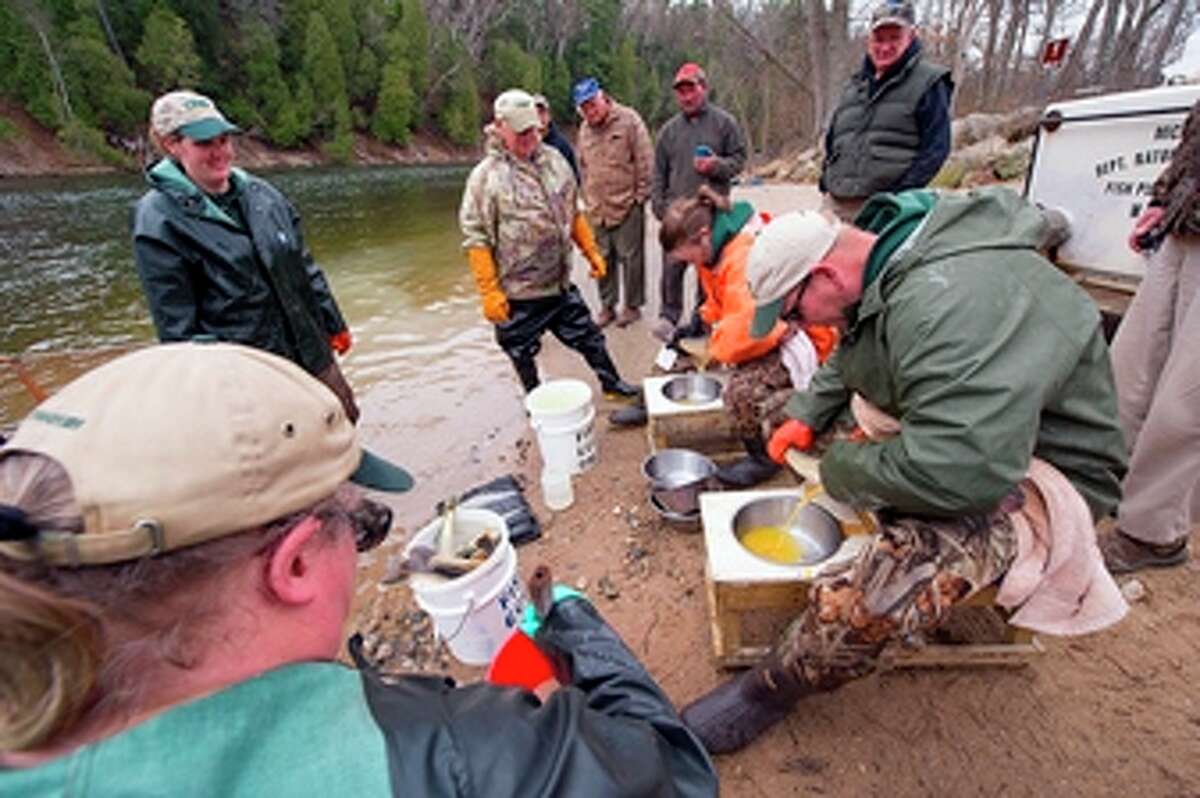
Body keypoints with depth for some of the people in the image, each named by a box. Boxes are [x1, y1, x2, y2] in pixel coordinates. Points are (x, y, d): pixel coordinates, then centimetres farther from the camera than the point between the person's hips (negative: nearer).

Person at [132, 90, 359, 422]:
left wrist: (334, 325, 14)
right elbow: (176, 325, -11)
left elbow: (306, 267, 13)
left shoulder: (259, 192, 6)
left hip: (312, 354, 6)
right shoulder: (159, 222, -10)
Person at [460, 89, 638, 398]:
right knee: (523, 353, 14)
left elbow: (574, 213, 14)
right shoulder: (486, 176, -13)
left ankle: (612, 384, 37)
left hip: (561, 284, 4)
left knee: (589, 337, 16)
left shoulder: (554, 160, 4)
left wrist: (592, 252, 10)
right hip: (517, 294, -4)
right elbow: (476, 239, -14)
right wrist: (489, 292, -17)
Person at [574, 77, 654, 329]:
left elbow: (645, 160, -7)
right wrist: (588, 198, 13)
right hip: (597, 209, 5)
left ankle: (633, 306, 14)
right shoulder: (585, 130, 13)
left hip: (627, 205, -5)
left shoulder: (628, 120, -5)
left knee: (630, 257, 1)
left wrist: (640, 194, -8)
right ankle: (607, 306, 21)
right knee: (603, 259, 10)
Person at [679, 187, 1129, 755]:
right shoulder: (882, 274, -1)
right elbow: (845, 360, 19)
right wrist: (806, 417, 6)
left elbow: (962, 469, -40)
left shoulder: (951, 302, -33)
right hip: (957, 432, 10)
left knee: (871, 588, -35)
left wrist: (841, 469, -24)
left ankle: (770, 691, -8)